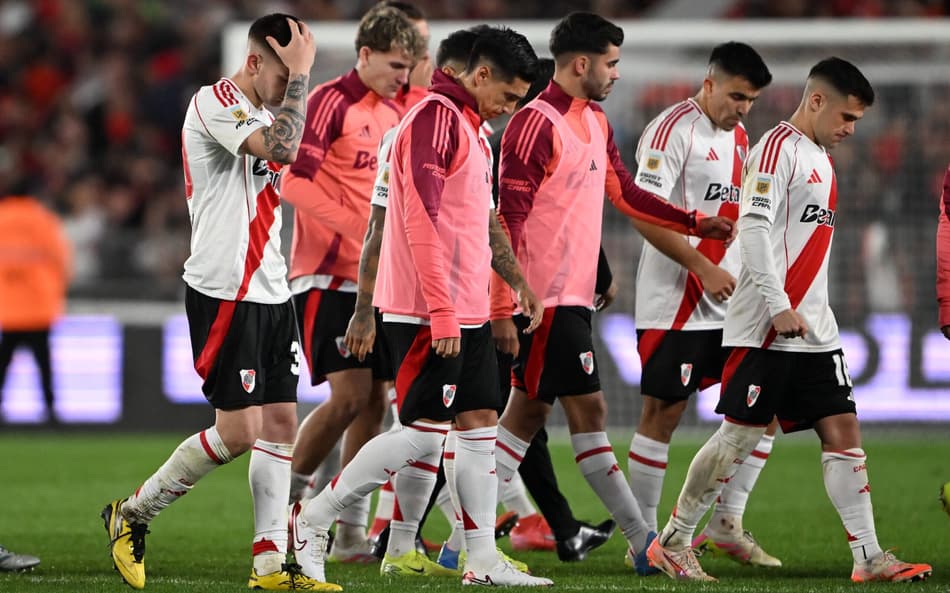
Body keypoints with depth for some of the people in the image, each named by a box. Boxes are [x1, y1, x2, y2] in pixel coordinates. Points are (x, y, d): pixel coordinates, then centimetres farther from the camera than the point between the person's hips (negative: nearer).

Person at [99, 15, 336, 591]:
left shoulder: (262, 114, 16)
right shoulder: (214, 102, -13)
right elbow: (283, 148, -28)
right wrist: (300, 72, -20)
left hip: (270, 291, 9)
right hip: (224, 291, -9)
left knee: (280, 424, 3)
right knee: (238, 431, -10)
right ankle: (131, 514, 7)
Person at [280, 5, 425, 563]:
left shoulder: (395, 114, 14)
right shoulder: (330, 102, -10)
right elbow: (294, 181, -19)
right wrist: (357, 230, -25)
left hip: (376, 280, 8)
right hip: (328, 275, -8)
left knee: (374, 402, 5)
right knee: (350, 395, -14)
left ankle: (351, 532, 12)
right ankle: (284, 501, 1)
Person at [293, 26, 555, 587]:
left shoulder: (470, 127, 18)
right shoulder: (435, 117, -14)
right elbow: (421, 218, -21)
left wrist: (517, 279, 30)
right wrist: (441, 311, -24)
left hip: (465, 313, 10)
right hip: (429, 313, -10)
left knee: (479, 424, 6)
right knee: (423, 433, -9)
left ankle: (483, 560, 8)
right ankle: (313, 522, 0)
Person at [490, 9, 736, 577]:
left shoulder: (595, 122, 14)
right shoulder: (536, 125, -15)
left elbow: (626, 193, 23)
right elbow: (508, 220, -17)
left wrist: (696, 223, 15)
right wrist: (504, 308, -20)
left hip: (573, 296, 9)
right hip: (549, 297, -9)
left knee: (529, 410, 9)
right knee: (589, 410, -4)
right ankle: (643, 540, -1)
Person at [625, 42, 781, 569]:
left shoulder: (738, 136, 15)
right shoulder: (672, 129, -11)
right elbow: (644, 213, -18)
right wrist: (703, 268, -20)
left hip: (728, 301, 8)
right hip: (675, 303, -8)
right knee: (663, 412, -4)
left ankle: (726, 524, 12)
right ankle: (644, 536, 4)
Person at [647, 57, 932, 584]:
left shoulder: (819, 158, 19)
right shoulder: (778, 148, -10)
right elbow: (754, 229, -19)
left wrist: (813, 311, 20)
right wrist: (780, 307, -23)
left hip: (814, 329, 9)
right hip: (767, 328, -9)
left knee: (843, 432, 2)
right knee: (740, 435, -5)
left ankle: (868, 556, 0)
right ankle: (672, 543, 7)